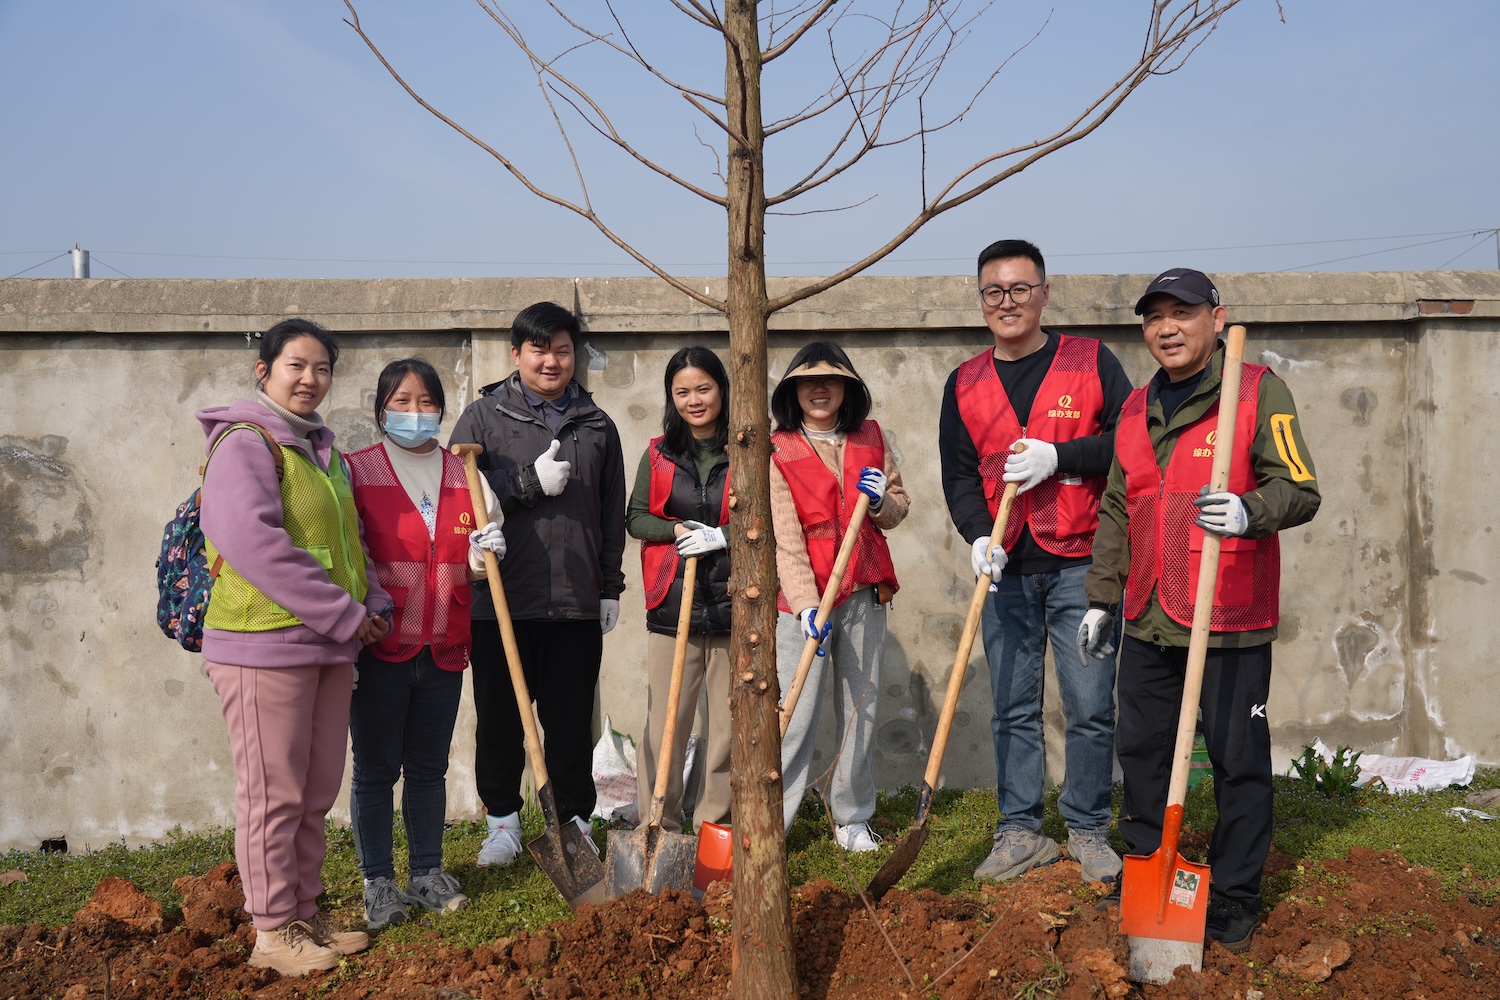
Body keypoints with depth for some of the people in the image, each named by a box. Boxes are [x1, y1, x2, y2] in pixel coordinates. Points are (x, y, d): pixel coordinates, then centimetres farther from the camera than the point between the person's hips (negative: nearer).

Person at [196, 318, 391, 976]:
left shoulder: (321, 450, 17)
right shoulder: (245, 443, -10)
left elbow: (349, 542, 23)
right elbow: (254, 542, -22)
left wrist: (373, 604, 4)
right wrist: (344, 615, -20)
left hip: (328, 647, 8)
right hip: (264, 644, -8)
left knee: (317, 792, 14)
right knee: (274, 794, 0)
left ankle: (304, 913, 27)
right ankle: (273, 932, 11)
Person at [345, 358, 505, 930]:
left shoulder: (464, 476, 9)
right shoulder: (357, 473, -3)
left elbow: (475, 569, 16)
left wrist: (486, 552, -8)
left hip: (444, 648, 4)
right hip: (380, 648, -4)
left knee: (429, 767, 13)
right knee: (376, 770, 4)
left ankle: (427, 873, 25)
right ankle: (378, 882, 16)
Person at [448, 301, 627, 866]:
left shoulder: (597, 425, 14)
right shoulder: (483, 417, 4)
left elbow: (613, 516, 16)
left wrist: (611, 585, 12)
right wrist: (530, 482, -13)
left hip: (577, 603, 2)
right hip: (502, 600, -2)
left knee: (572, 719, 7)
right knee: (500, 717, 6)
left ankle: (575, 820, 20)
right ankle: (502, 820, 21)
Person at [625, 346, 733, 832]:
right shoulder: (658, 455, 10)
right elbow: (635, 518, 14)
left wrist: (721, 536, -13)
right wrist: (677, 531, -4)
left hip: (733, 605, -1)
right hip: (672, 606, 2)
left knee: (729, 721, 3)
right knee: (664, 723, 2)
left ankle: (715, 824, 16)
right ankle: (659, 827, 12)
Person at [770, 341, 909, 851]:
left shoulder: (870, 439, 7)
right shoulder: (778, 452, -5)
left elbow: (899, 508, 14)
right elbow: (786, 537, -13)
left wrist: (882, 501, -11)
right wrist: (806, 606, -23)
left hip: (864, 592, 4)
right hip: (801, 597, -4)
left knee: (860, 707, 10)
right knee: (796, 714, -8)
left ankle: (852, 819, 21)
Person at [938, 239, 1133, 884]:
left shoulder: (1091, 362, 1)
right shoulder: (965, 384, 10)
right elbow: (959, 476, 7)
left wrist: (1058, 456, -15)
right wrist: (980, 537, -10)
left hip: (1080, 565, -3)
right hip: (1005, 569, 3)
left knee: (1090, 708, 0)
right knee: (1013, 709, 7)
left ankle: (1088, 831, 15)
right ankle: (1021, 832, 18)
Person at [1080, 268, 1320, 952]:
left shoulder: (1259, 391, -4)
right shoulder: (1137, 408, 14)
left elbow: (1300, 491, -10)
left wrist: (1247, 512, -30)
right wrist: (1101, 598, 18)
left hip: (1231, 622, -6)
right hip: (1149, 620, 6)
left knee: (1238, 760, 2)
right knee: (1141, 750, 12)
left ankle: (1234, 901, 15)